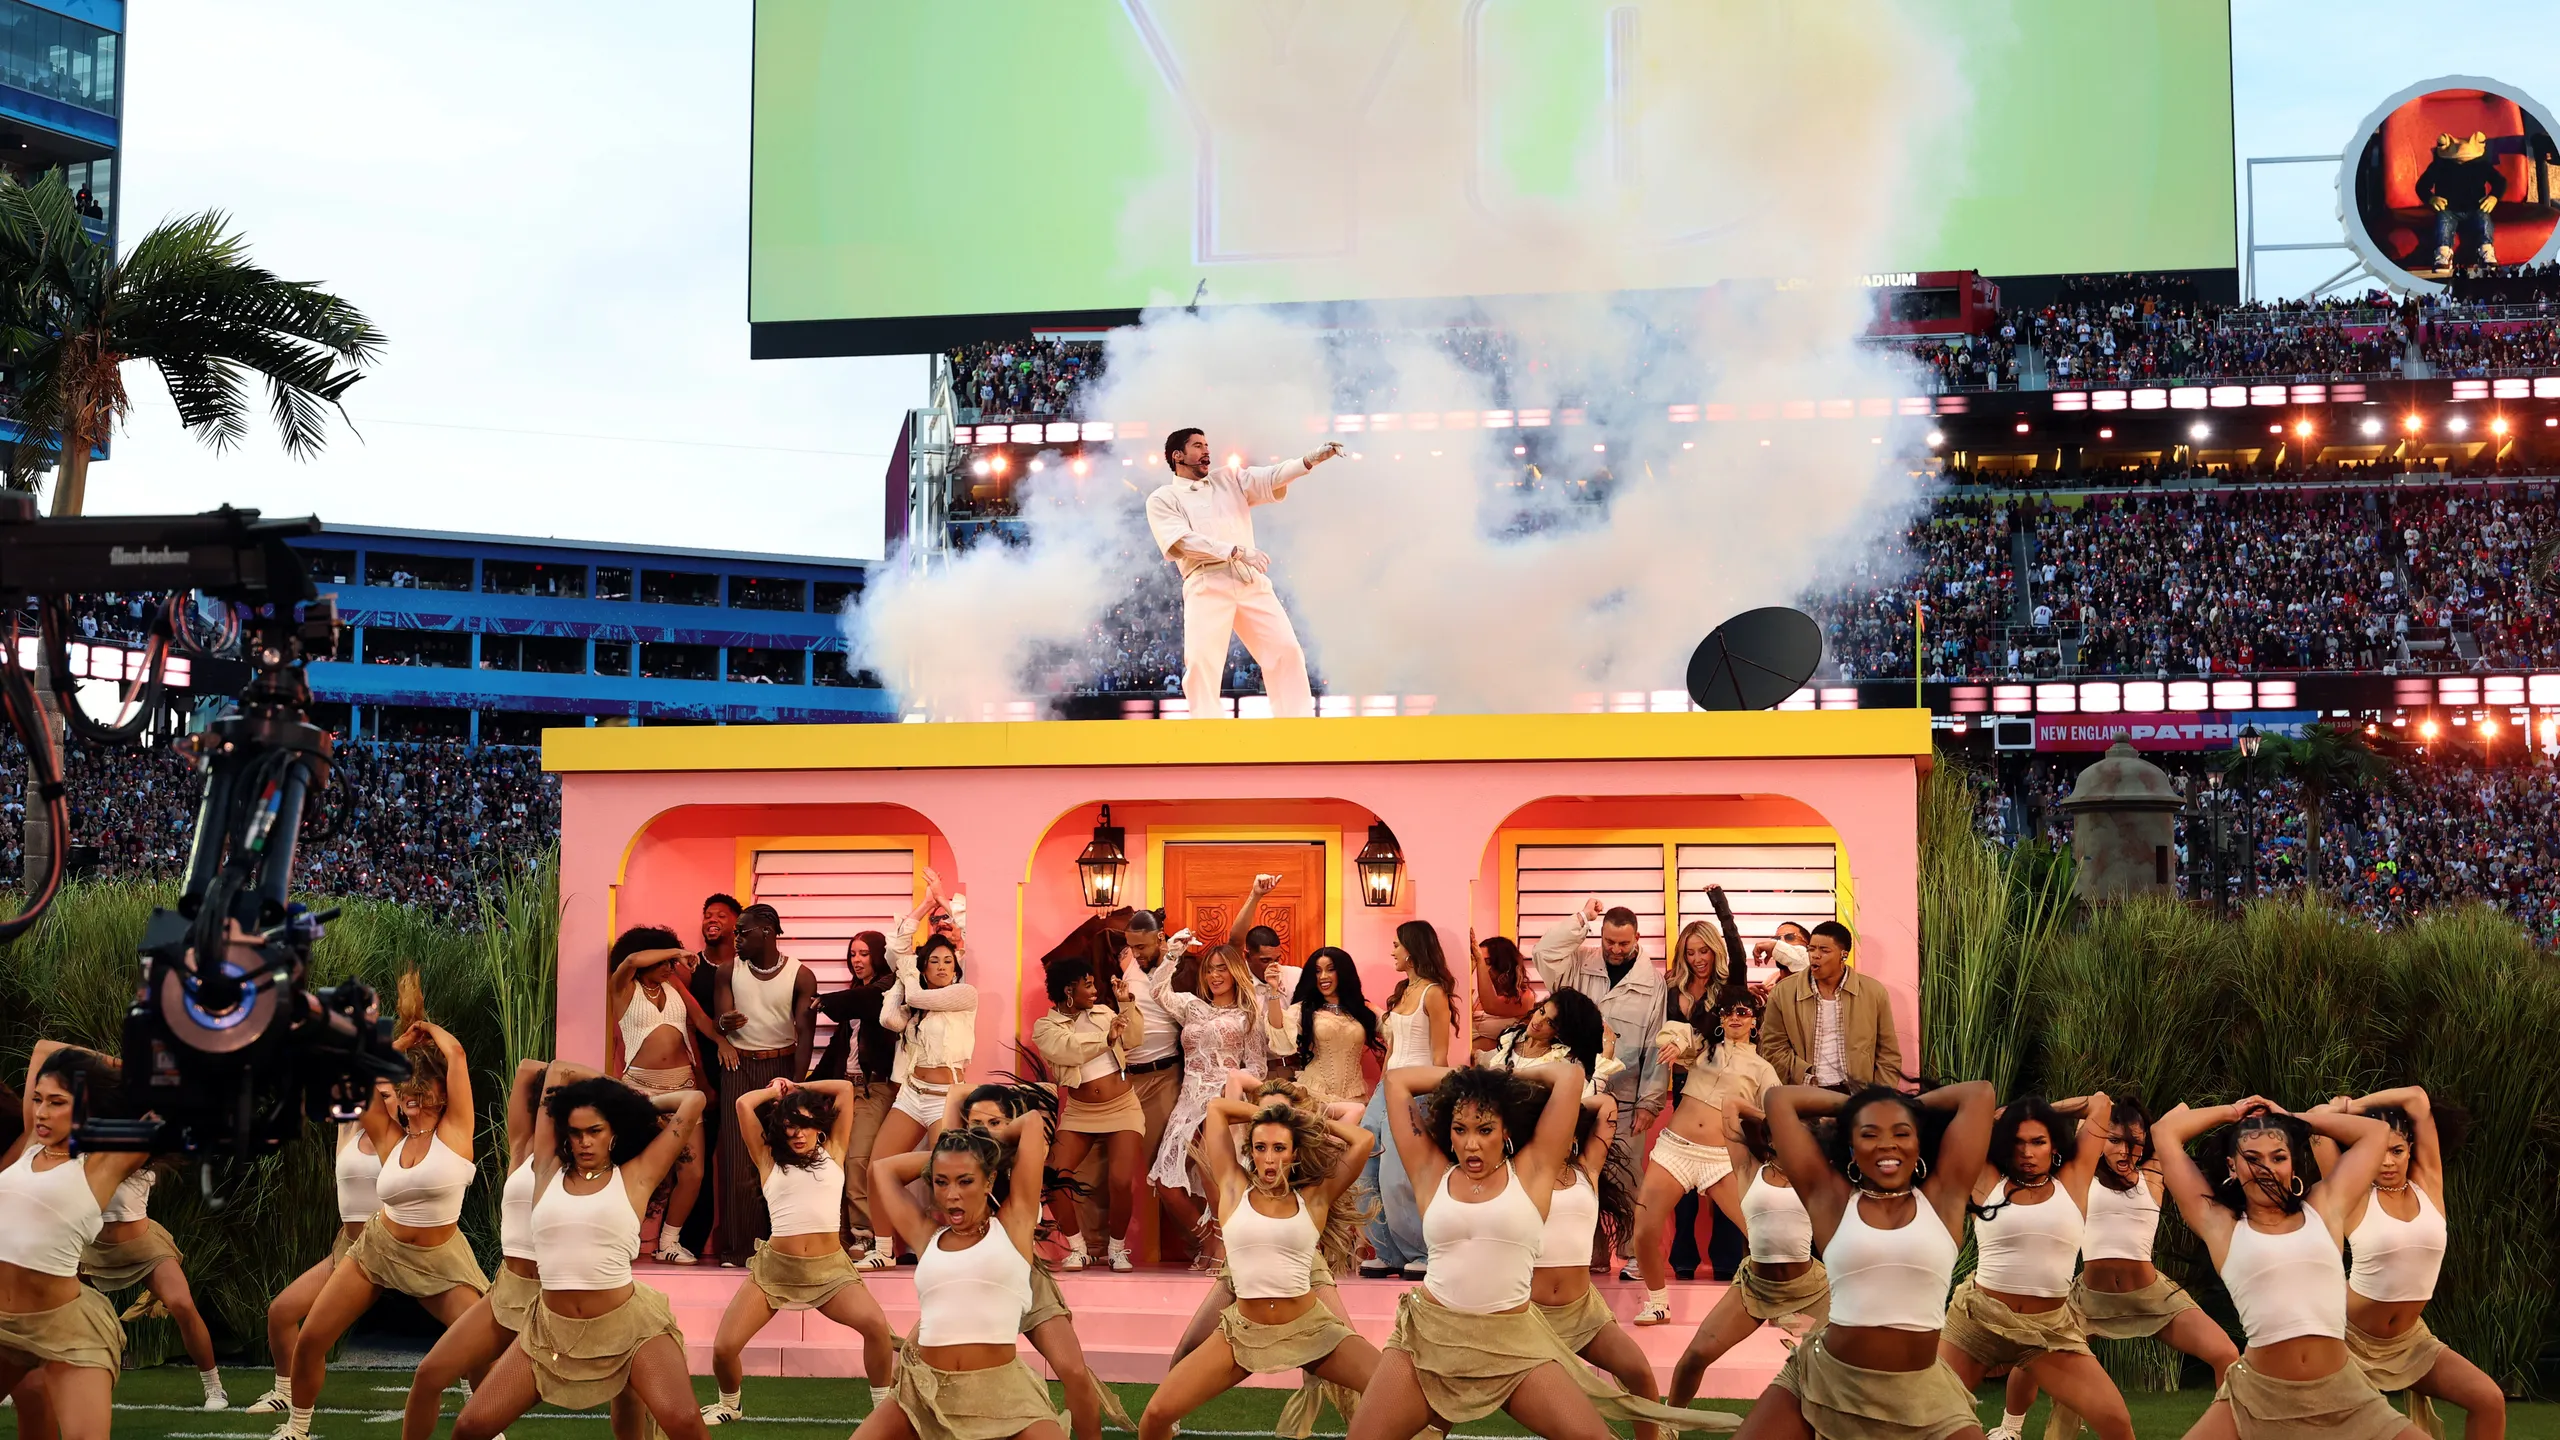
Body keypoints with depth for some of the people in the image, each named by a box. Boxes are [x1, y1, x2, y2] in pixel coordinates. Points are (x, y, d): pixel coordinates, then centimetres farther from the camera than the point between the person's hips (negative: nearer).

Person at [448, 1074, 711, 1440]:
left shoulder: (635, 1176, 1)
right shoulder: (550, 1170, 8)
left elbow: (694, 1100, 1)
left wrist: (639, 1103, 16)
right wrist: (619, 1090, 22)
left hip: (628, 1325, -3)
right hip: (552, 1329, 3)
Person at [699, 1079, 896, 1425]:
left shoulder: (833, 1152, 11)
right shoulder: (768, 1159, 10)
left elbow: (845, 1088, 8)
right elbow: (743, 1104, 2)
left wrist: (797, 1087, 19)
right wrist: (776, 1092, 19)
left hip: (830, 1269, -1)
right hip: (774, 1266, 1)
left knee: (876, 1325, -27)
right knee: (724, 1347, -10)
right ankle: (730, 1405, 23)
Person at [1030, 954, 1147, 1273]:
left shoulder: (1103, 1012, 11)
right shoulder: (1044, 1027, -1)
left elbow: (1132, 1039, 1)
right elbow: (1069, 1050, -19)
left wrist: (1127, 1002, -6)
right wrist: (1106, 1037, -21)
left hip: (1122, 1107, 1)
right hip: (1080, 1113, -1)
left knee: (1120, 1181, -16)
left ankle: (1117, 1249, 6)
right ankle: (1077, 1248, 5)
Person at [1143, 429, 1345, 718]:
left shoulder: (1229, 478, 21)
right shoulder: (1162, 499, 8)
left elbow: (1271, 478, 7)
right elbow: (1181, 542, -8)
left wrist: (1310, 460, -11)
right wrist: (1236, 551, -18)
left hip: (1252, 581, 4)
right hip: (1207, 585, -4)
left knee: (1285, 648, -2)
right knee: (1202, 661, -14)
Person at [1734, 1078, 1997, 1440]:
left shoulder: (1942, 1196, 4)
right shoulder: (1830, 1196, 3)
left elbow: (1980, 1093, 6)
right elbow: (1779, 1098, 5)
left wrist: (1917, 1105, 19)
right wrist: (1850, 1103, 17)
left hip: (1921, 1394, 0)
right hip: (1826, 1380, 0)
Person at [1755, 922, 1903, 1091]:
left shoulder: (1874, 993, 7)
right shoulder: (1782, 993, 6)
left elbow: (1888, 1056, 11)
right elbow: (1773, 1049, 7)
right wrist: (1806, 1077, -6)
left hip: (1858, 1094, 0)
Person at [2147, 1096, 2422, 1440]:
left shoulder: (2323, 1208, 12)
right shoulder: (2220, 1224, 6)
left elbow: (2377, 1131, 21)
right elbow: (2165, 1131, 9)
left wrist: (2292, 1118, 22)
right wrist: (2231, 1113, 22)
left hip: (2340, 1393, 2)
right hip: (2258, 1395, -2)